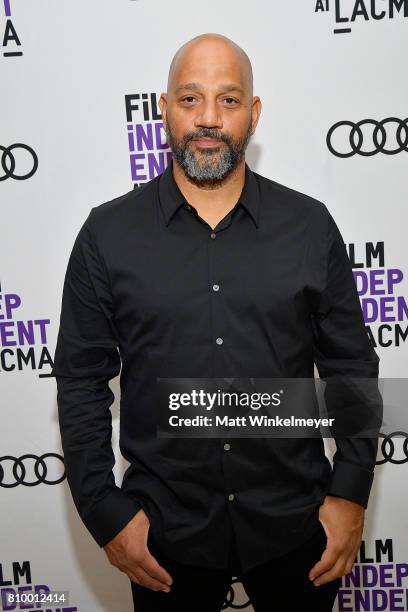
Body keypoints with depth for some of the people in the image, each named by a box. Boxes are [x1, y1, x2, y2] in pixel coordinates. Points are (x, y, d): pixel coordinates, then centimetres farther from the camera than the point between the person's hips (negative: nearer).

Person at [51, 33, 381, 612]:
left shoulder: (310, 225, -4)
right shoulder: (108, 233, -6)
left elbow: (351, 366, 1)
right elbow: (82, 380, -3)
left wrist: (351, 493, -2)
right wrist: (105, 510, -5)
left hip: (294, 521, 1)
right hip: (165, 528, 0)